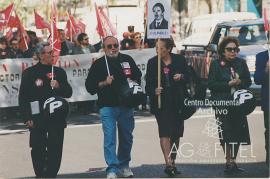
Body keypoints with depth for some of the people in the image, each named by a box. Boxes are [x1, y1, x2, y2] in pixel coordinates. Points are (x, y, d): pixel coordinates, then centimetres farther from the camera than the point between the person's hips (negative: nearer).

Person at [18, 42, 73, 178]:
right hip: (37, 119, -3)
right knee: (38, 151, -1)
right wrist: (27, 118, -9)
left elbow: (68, 93, 12)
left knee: (55, 151, 2)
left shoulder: (59, 72, 12)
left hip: (56, 117, 3)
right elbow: (23, 97, -2)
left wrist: (59, 86, -9)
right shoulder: (29, 73, 1)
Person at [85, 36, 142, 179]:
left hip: (126, 106, 4)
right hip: (107, 106, -4)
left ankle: (124, 165, 28)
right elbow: (89, 86, -1)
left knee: (127, 137, 12)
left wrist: (133, 82, 1)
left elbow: (138, 76, 23)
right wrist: (104, 83, -16)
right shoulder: (99, 64, 1)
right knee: (109, 138, -11)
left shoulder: (127, 60, 9)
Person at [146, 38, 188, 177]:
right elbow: (148, 84, 3)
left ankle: (173, 162, 21)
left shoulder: (180, 60, 4)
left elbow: (188, 78, 10)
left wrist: (181, 77, -12)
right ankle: (168, 164, -19)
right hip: (161, 102, -2)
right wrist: (154, 91, -19)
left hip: (178, 102, 2)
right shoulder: (152, 63, 3)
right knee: (164, 132, -14)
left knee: (176, 134, 8)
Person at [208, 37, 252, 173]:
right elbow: (211, 84, -5)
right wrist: (228, 84, -14)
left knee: (238, 132, 3)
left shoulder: (241, 63, 10)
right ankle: (229, 161, -1)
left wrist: (240, 82, -9)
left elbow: (248, 81, 13)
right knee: (225, 134, -8)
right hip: (222, 103, -3)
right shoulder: (216, 64, 0)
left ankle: (233, 161, 14)